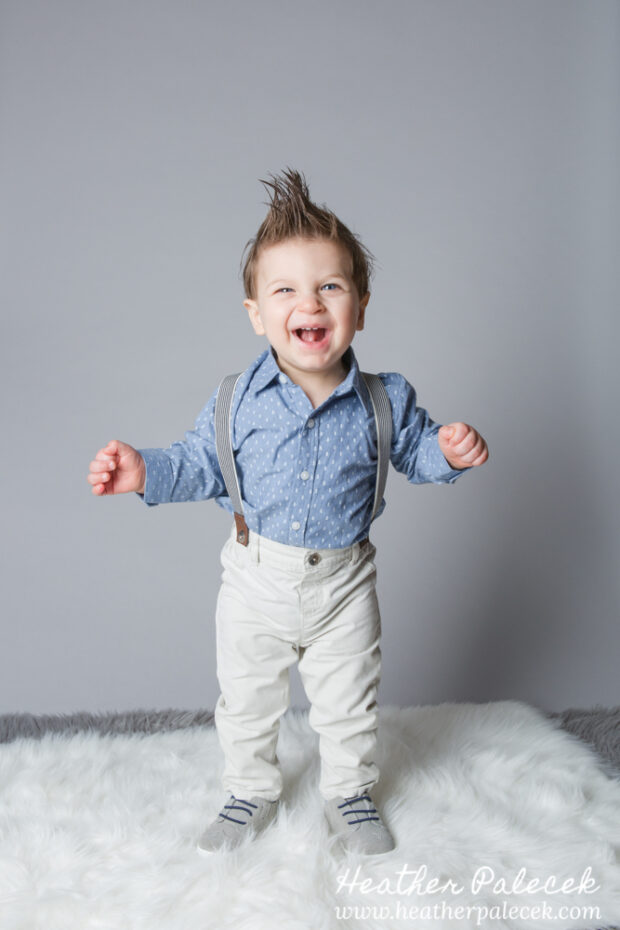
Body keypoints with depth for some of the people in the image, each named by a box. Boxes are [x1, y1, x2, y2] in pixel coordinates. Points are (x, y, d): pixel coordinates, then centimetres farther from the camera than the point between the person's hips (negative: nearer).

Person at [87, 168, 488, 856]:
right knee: (246, 703, 17)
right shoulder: (238, 401, -13)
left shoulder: (383, 400, -11)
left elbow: (413, 450, 6)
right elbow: (201, 464, -2)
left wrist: (449, 450, -15)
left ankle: (350, 794, 44)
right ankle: (250, 794, 43)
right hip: (258, 582, 0)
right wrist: (147, 472, -19)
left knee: (348, 707, 17)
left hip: (344, 584, 0)